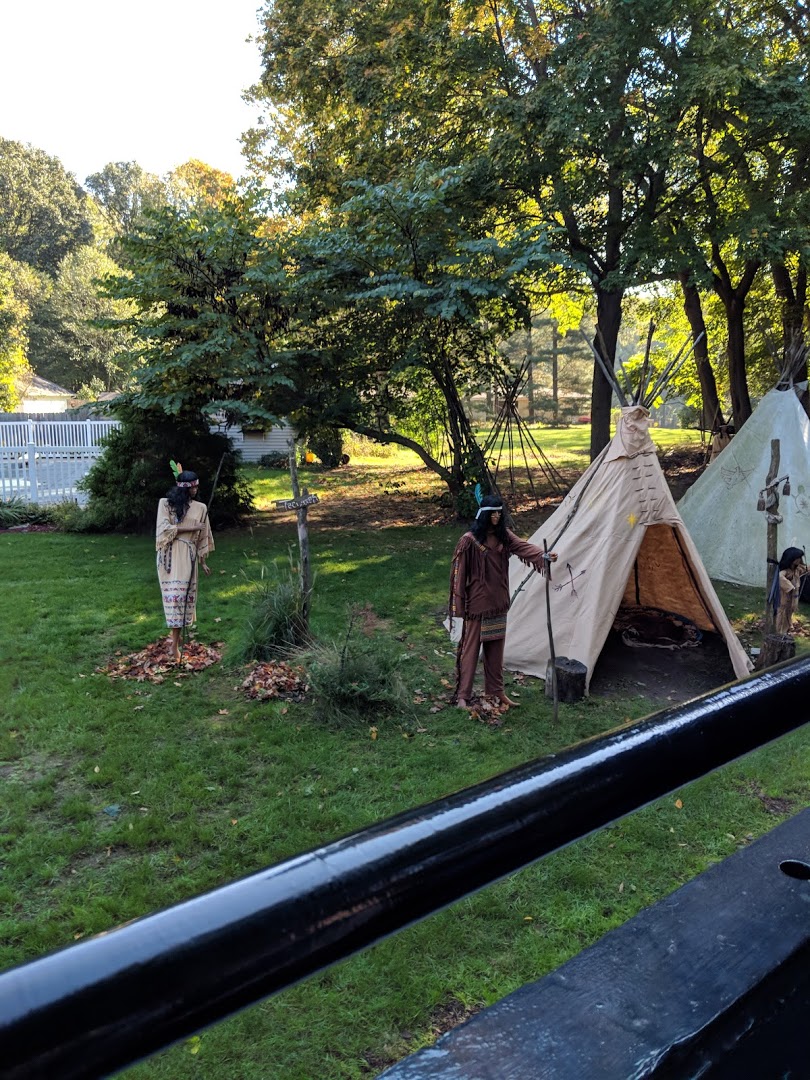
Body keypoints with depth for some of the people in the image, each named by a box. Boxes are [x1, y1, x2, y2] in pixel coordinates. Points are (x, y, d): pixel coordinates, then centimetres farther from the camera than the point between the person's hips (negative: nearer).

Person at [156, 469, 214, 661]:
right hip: (170, 555, -3)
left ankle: (176, 639, 8)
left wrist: (203, 562, 14)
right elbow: (164, 529, -8)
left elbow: (202, 537, 13)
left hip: (188, 556, 3)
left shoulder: (200, 508, 9)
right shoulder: (166, 504, 1)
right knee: (174, 594, -9)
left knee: (185, 595, 1)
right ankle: (176, 640, -8)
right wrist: (191, 528, -10)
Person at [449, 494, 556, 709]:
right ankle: (462, 695, 9)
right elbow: (460, 572, -11)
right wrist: (459, 606, -11)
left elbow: (523, 546, -13)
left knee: (496, 647, 15)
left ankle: (496, 691, 28)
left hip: (498, 602, 6)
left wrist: (543, 555, -33)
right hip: (477, 602, -6)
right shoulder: (470, 540, -13)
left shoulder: (503, 536, 4)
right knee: (471, 648, 1)